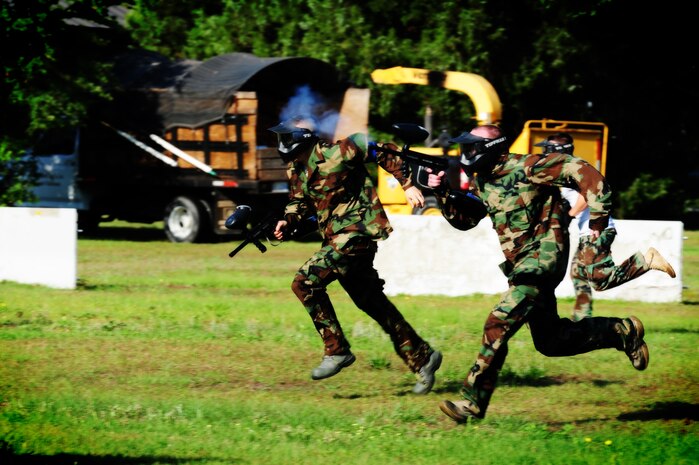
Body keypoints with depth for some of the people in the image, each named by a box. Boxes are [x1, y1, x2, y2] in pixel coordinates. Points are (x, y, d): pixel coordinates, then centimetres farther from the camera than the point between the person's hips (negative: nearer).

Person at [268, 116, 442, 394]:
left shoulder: (336, 154, -16)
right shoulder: (296, 170, 7)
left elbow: (384, 152, -9)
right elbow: (300, 203, 20)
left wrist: (407, 185, -11)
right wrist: (287, 222, -1)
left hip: (357, 232, -9)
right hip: (338, 239, 9)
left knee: (305, 282, -19)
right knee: (373, 304, 13)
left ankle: (337, 351, -10)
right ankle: (422, 358, 24)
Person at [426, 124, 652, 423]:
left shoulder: (525, 169, -16)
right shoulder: (480, 180, 8)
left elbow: (582, 172, -17)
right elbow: (462, 218, 19)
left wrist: (598, 218, -15)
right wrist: (441, 192, 2)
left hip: (544, 255, -9)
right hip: (521, 264, 9)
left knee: (499, 325, -20)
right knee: (550, 341, 15)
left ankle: (472, 401, -18)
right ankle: (623, 332, 34)